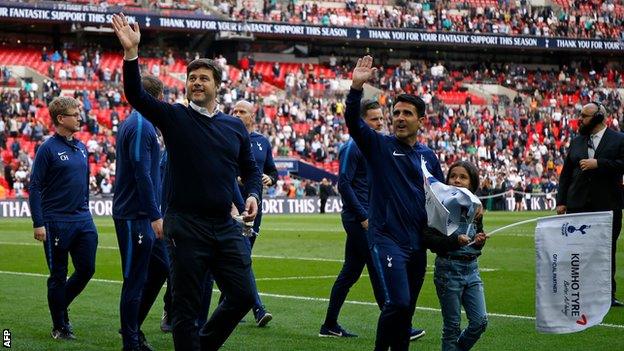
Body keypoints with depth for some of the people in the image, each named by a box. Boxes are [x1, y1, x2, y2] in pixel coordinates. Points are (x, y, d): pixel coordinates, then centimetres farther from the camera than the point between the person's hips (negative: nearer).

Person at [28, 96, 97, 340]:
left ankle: (60, 306, 28)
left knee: (86, 269, 5)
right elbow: (35, 187, -10)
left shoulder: (82, 148, 11)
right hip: (57, 223, -6)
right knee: (58, 276, 3)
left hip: (83, 220, 6)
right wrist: (38, 223, -15)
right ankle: (60, 326, 14)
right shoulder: (48, 149, -9)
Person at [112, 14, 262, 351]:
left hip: (225, 225, 4)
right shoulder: (174, 117, 0)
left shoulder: (235, 126, 11)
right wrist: (131, 52, -27)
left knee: (242, 296, 5)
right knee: (186, 306, 1)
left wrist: (253, 194, 1)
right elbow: (136, 95, -14)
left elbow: (250, 168, 21)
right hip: (186, 225, -4)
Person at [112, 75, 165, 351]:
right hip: (135, 216, -10)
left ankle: (132, 326, 22)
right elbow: (142, 175, -21)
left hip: (139, 216, 10)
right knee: (135, 281, -3)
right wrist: (155, 216, -21)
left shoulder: (132, 124, 16)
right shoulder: (141, 127, -15)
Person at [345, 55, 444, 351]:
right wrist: (356, 87, -31)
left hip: (418, 244, 5)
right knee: (397, 303, -18)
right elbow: (353, 122, -16)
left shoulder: (429, 157, 13)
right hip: (387, 239, -5)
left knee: (406, 309, 10)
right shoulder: (379, 146, 0)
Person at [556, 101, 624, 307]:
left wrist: (598, 164, -18)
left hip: (607, 206, -3)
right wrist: (561, 201, 6)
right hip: (577, 205, 3)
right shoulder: (576, 142, 14)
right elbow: (566, 173, 14)